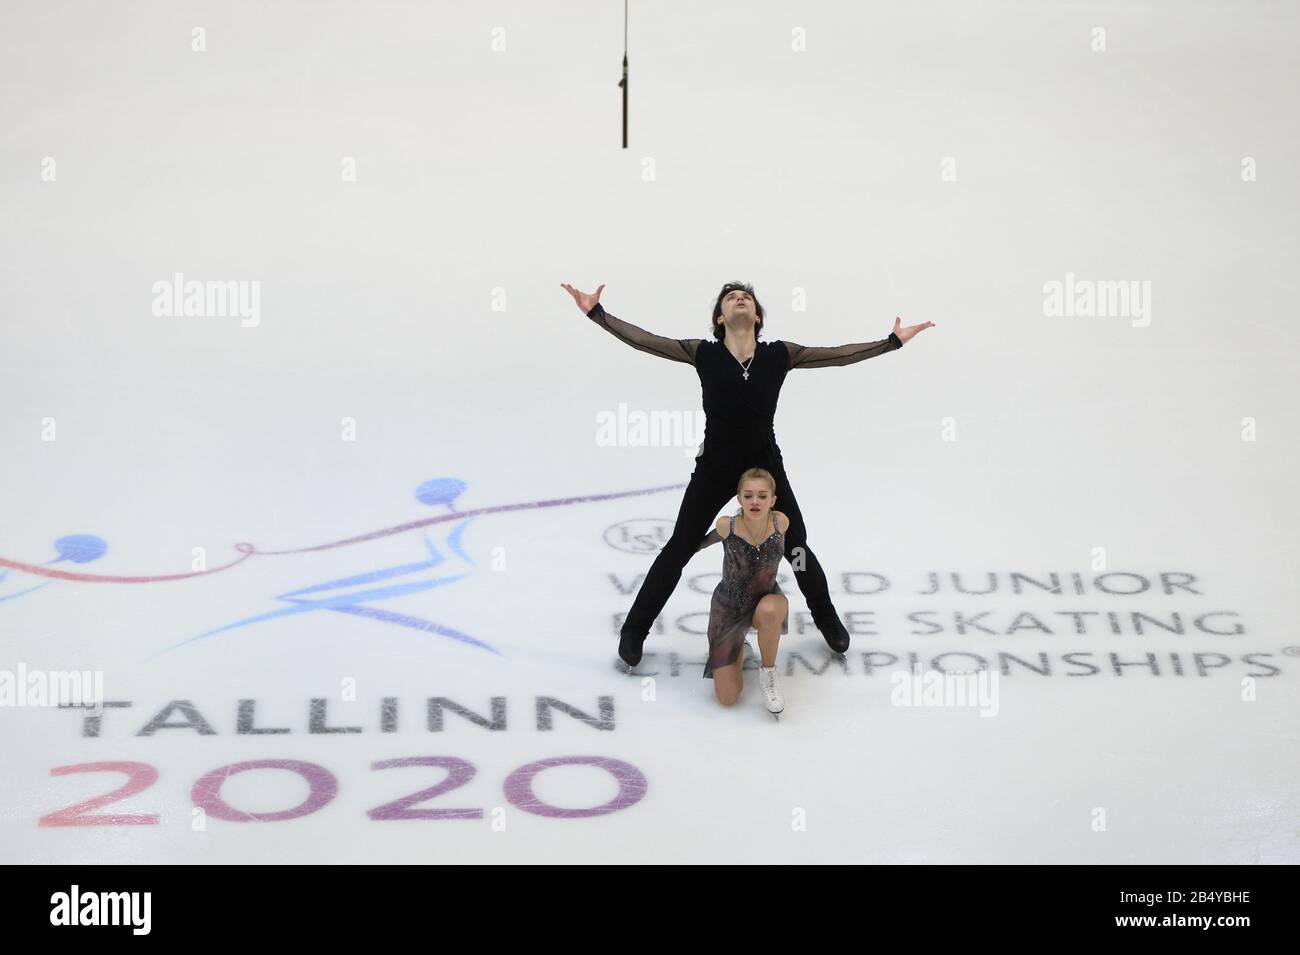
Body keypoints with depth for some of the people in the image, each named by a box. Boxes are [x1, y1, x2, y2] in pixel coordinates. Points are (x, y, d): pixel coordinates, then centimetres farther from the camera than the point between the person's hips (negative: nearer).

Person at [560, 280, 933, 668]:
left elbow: (839, 355, -3)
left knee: (796, 548, 14)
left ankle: (827, 618, 39)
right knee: (678, 549, 7)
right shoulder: (703, 354, -10)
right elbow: (643, 341, -11)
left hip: (766, 467, 1)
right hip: (714, 469, -1)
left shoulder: (779, 355, -6)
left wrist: (893, 341, -4)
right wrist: (596, 313, -17)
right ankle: (634, 629, 21)